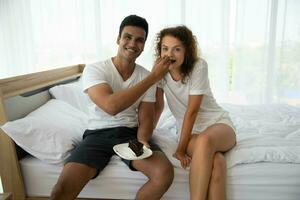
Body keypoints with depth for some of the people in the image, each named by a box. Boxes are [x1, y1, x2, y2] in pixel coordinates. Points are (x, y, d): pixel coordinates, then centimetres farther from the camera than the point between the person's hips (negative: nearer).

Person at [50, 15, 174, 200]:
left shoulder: (147, 77, 2)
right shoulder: (94, 69, -9)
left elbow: (145, 119, 1)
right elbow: (111, 106, -26)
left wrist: (142, 140, -23)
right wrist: (153, 77, -21)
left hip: (131, 133, 3)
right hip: (98, 134, -2)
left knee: (165, 173, -23)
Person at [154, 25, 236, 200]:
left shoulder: (199, 66, -16)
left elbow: (191, 111, -18)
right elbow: (158, 107, 3)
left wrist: (181, 149, -16)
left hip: (218, 123, -1)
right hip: (190, 130, 2)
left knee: (204, 140, -39)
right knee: (215, 162, -32)